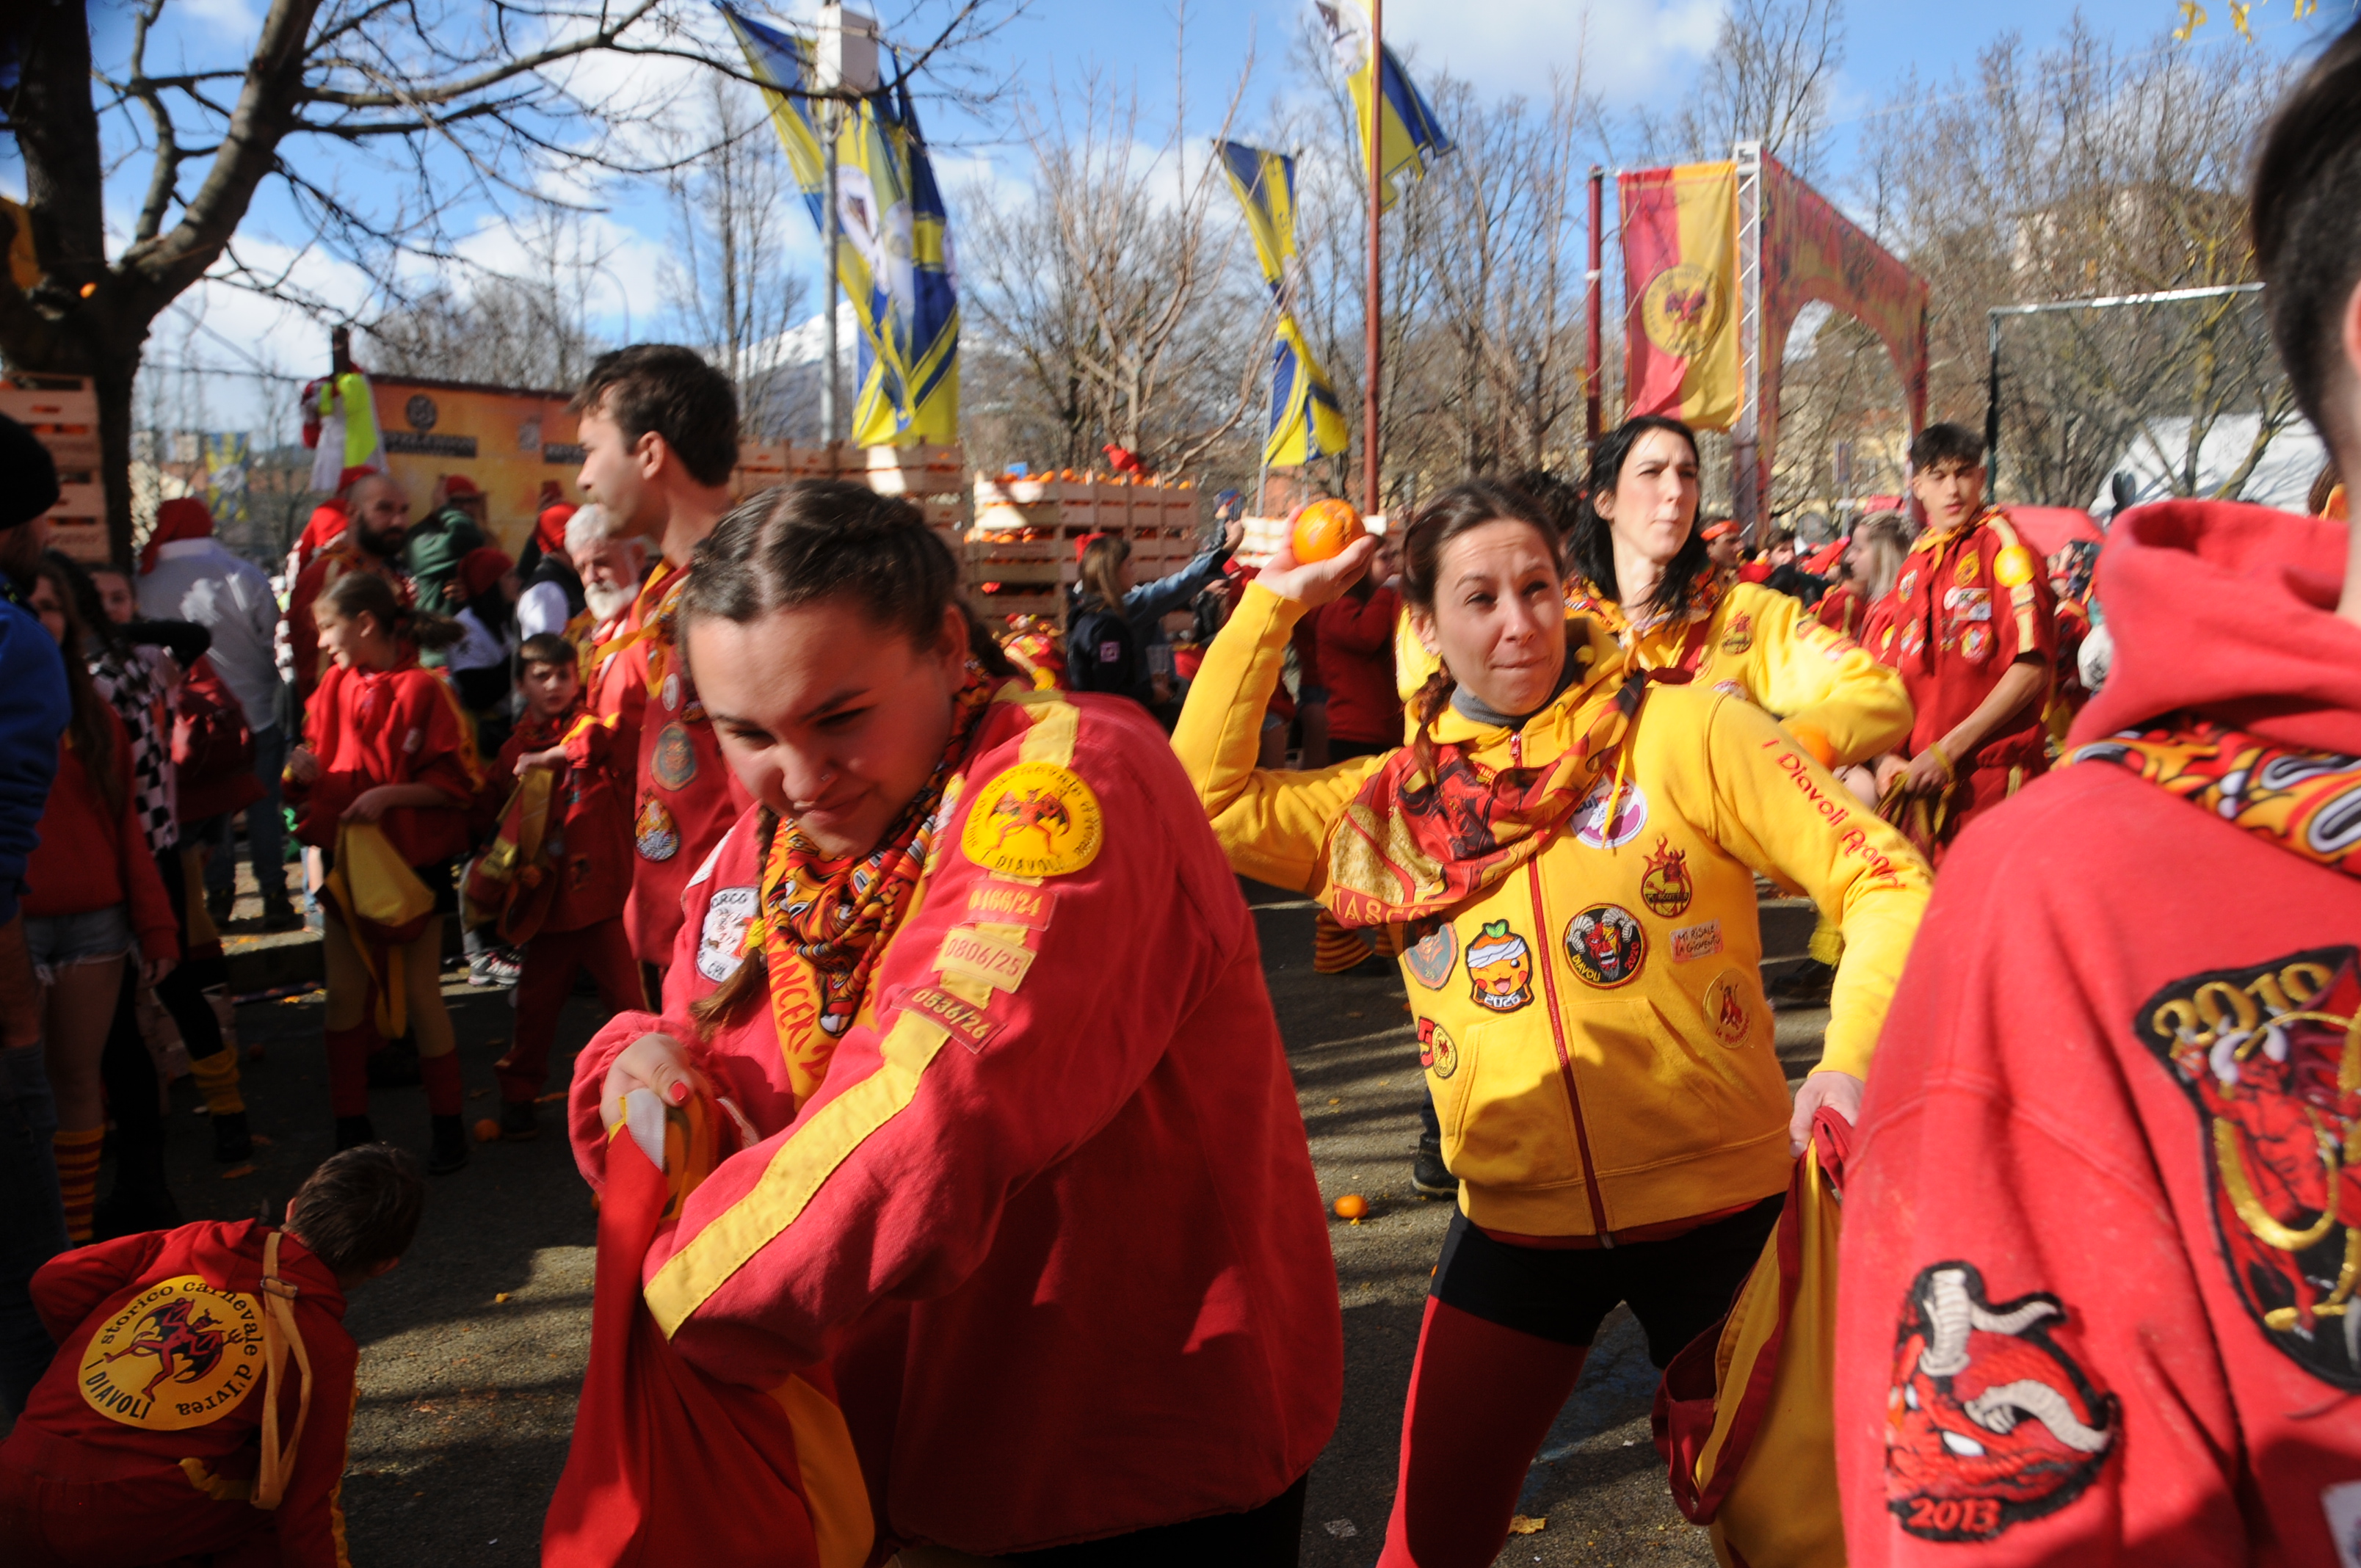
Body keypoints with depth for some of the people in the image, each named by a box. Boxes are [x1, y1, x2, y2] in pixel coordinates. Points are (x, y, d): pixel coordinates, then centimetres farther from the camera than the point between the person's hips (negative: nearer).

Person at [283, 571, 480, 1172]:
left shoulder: (423, 690, -11)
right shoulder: (335, 686, 5)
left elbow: (455, 783, -10)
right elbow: (319, 771, 13)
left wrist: (389, 795, -21)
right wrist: (307, 771, -8)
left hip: (414, 863, -5)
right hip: (347, 860, 5)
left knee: (420, 996, 2)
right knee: (344, 996, 6)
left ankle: (448, 1125, 15)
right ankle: (352, 1126, 19)